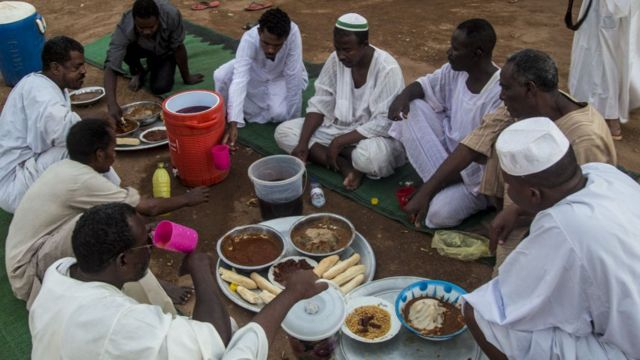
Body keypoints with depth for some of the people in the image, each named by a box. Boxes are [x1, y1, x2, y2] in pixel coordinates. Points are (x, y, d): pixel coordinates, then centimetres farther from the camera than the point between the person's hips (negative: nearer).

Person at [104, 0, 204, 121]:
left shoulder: (171, 15, -40)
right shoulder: (124, 29, -40)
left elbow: (179, 47, -25)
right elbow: (111, 67, -43)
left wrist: (186, 78, -14)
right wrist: (112, 104, -56)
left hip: (165, 51, 0)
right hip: (141, 48, 0)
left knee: (160, 88, -22)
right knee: (124, 49, -34)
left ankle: (153, 64, 13)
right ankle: (137, 72, 0)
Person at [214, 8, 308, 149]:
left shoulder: (293, 33, -40)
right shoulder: (249, 39, -38)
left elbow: (293, 76, -34)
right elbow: (239, 79, -47)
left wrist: (293, 116, -29)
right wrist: (234, 123, -57)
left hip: (279, 77, 0)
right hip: (254, 72, 1)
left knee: (280, 113, -27)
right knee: (221, 76, -27)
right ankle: (224, 112, 1)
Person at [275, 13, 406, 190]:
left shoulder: (387, 69, -22)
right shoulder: (335, 60, -6)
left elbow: (384, 123, -25)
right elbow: (320, 104, -3)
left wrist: (339, 142, -27)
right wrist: (303, 143, -16)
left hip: (375, 135, -6)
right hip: (340, 127, 6)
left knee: (371, 155, -43)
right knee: (284, 132, -11)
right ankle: (345, 165, -19)